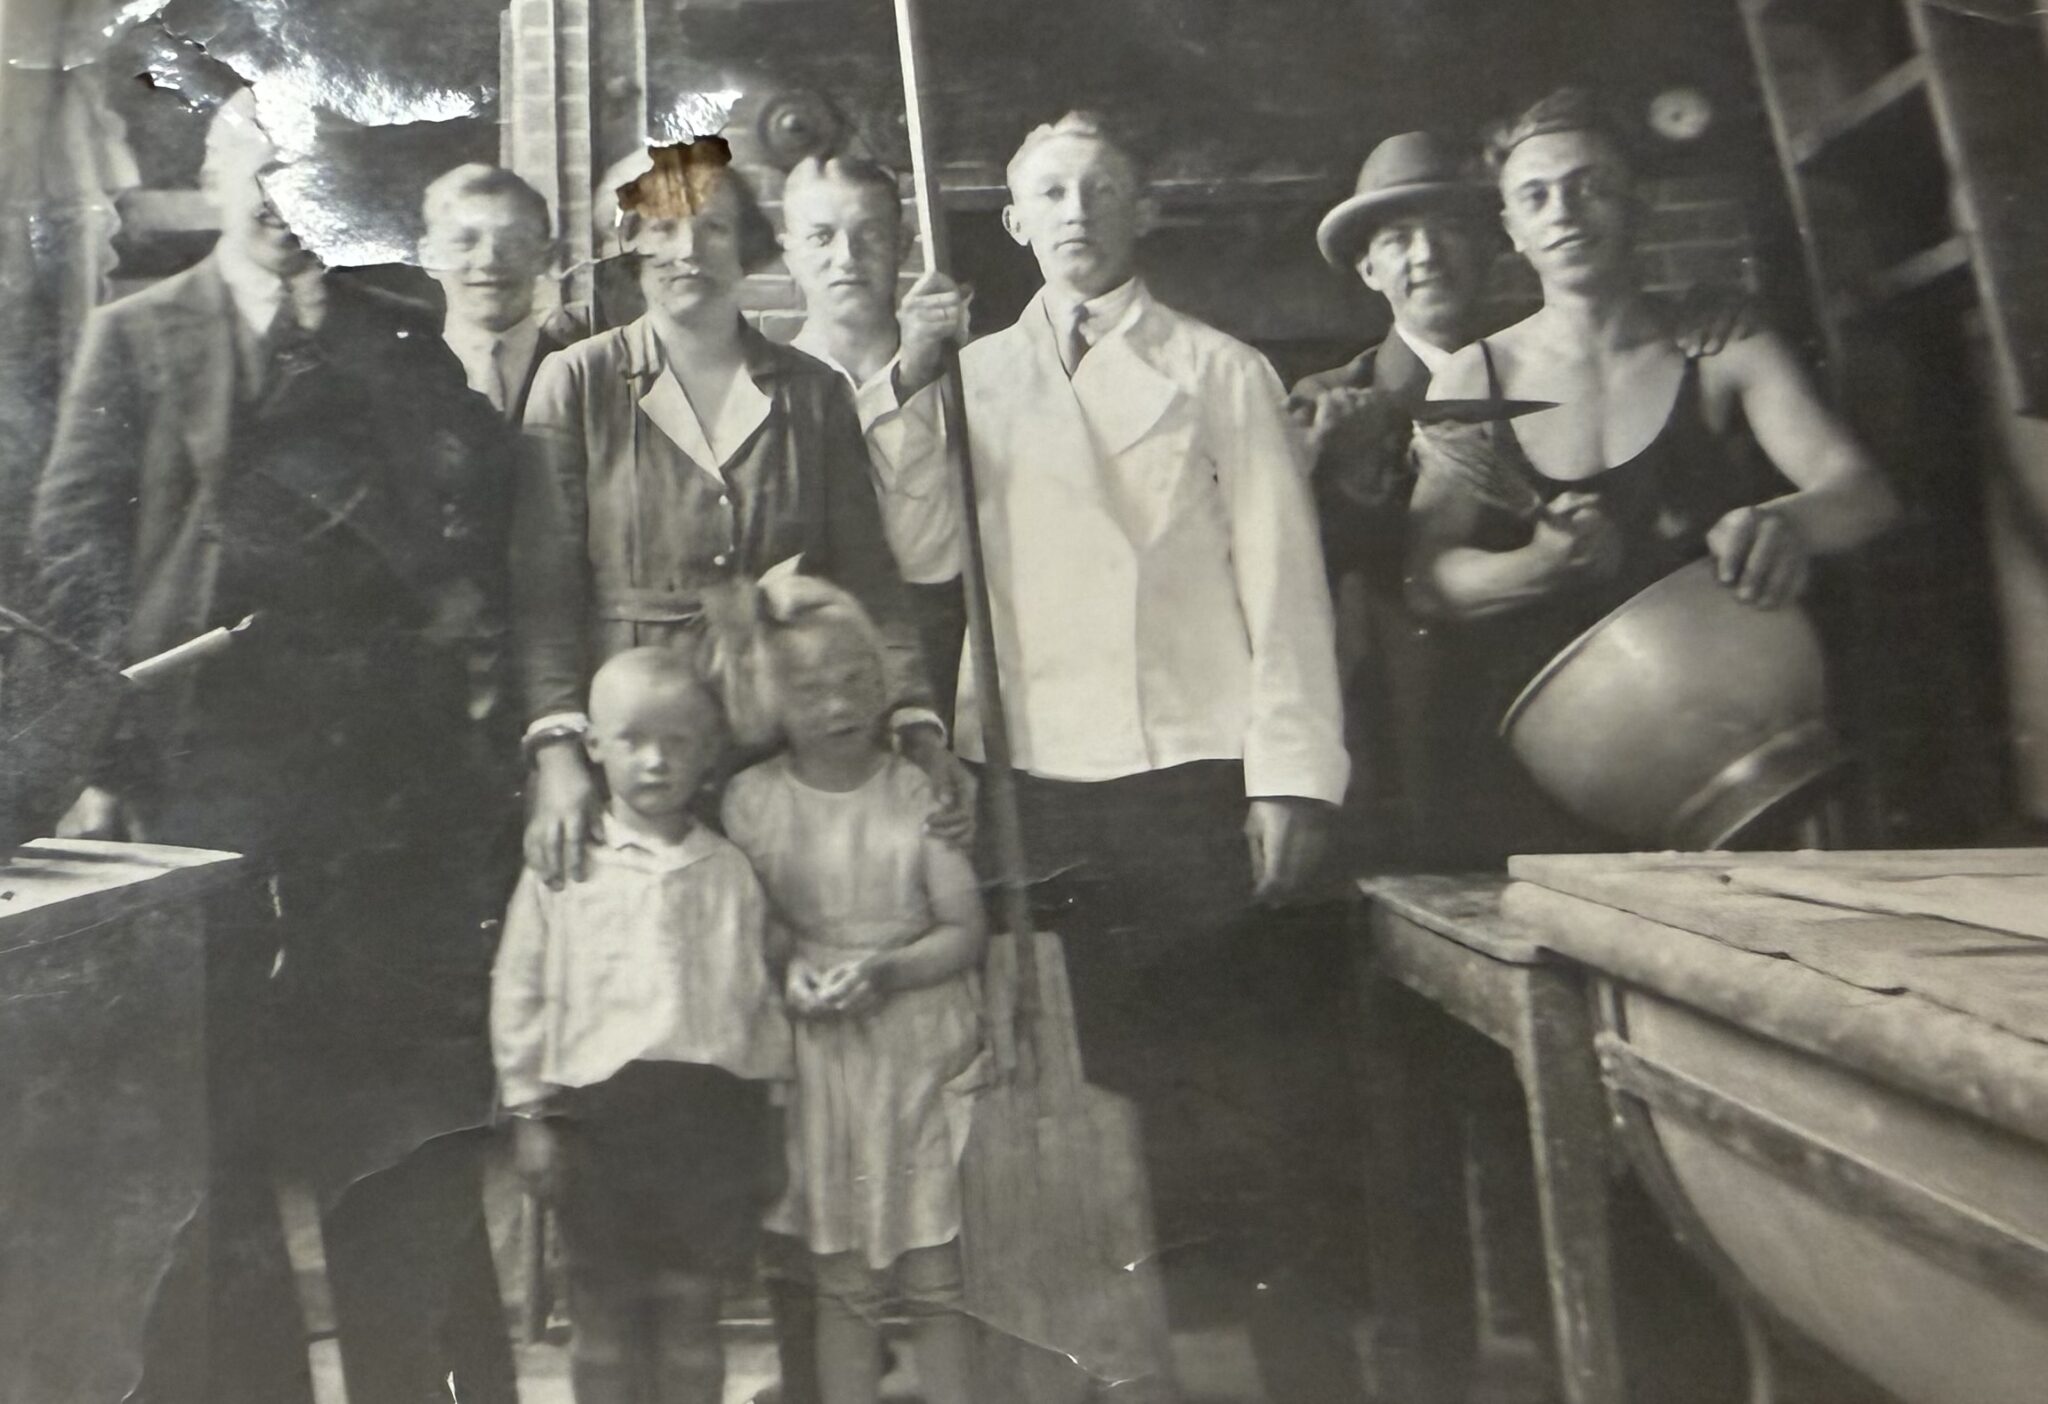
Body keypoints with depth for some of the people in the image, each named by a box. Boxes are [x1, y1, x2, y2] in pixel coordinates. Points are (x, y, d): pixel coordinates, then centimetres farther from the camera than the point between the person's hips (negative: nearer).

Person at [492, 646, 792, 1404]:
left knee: (692, 1309, 13)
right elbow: (518, 992, 2)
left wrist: (768, 1124, 10)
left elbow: (760, 994, 10)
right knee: (604, 1313, 12)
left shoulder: (730, 872, 4)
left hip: (713, 1107, 1)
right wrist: (530, 1113, 0)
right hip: (599, 1108, -1)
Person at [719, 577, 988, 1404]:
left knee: (937, 1277, 6)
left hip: (924, 1051, -1)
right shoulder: (752, 799, 0)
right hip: (822, 1059, 1)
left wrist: (886, 970, -18)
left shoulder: (921, 791, -4)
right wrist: (788, 973, -13)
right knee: (842, 1281, 11)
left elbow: (967, 928, -3)